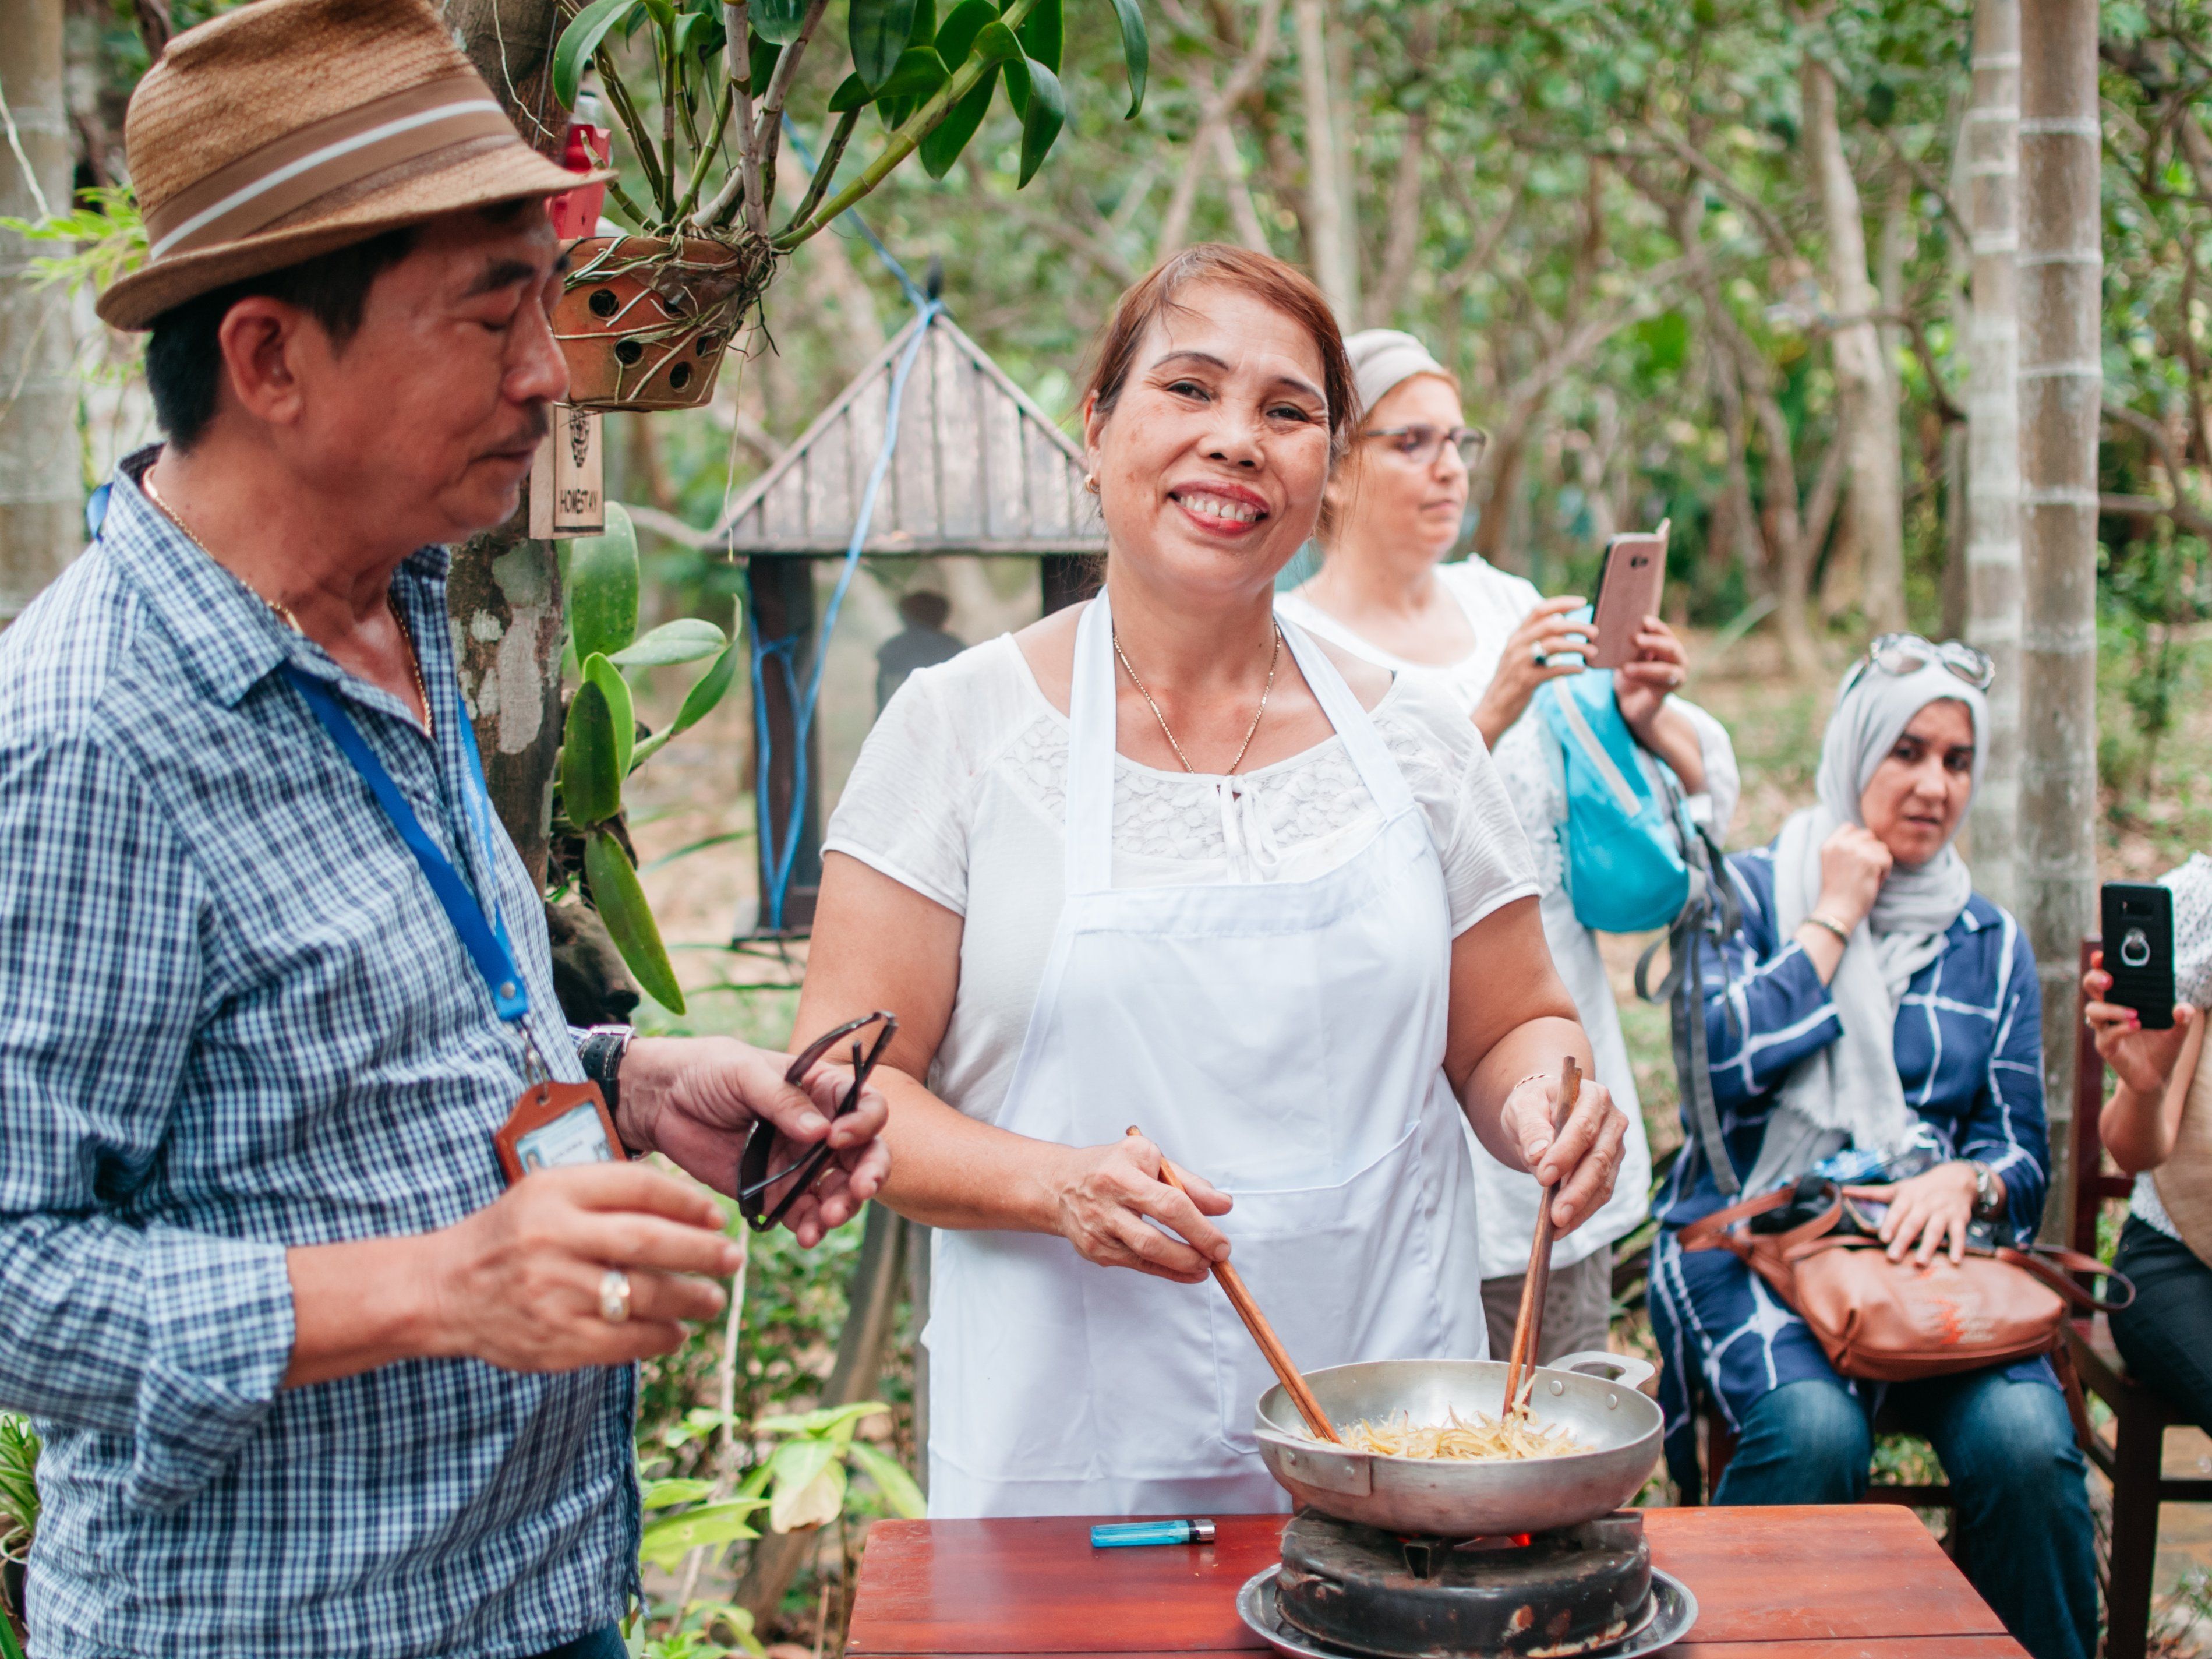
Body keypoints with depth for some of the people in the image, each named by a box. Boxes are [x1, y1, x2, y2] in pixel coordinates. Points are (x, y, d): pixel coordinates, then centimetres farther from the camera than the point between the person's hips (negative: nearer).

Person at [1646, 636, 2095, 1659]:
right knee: (1812, 1429, -32)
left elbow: (2021, 1154, 13)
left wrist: (1963, 1183, -11)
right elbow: (1721, 1058, -10)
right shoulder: (1752, 890, 7)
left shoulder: (1990, 943, 17)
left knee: (2028, 1440, -27)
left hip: (1927, 1251, 3)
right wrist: (1835, 919, -3)